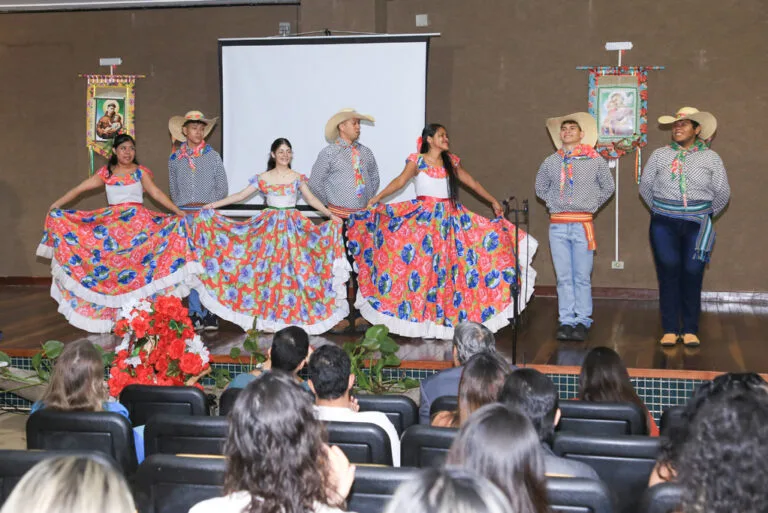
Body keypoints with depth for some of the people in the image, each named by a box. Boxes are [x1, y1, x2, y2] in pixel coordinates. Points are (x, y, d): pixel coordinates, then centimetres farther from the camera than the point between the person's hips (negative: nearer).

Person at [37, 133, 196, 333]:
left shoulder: (140, 172, 6)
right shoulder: (106, 173, 8)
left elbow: (157, 193, -1)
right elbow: (80, 188, 7)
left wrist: (179, 212, -12)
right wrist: (57, 204, 1)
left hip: (138, 222, -1)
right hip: (111, 223, 2)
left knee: (137, 267, -10)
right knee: (110, 267, -3)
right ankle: (113, 314, 3)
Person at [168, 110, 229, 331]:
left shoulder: (213, 156, 5)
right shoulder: (175, 159, 9)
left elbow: (222, 189, 4)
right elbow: (174, 190, 15)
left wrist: (205, 204, -6)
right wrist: (182, 208, 2)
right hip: (184, 215, 2)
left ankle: (210, 313, -1)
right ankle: (196, 313, 6)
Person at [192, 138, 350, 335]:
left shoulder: (297, 177, 5)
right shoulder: (263, 178, 4)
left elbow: (311, 199, 1)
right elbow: (241, 195, 5)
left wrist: (331, 215, -12)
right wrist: (213, 205, -1)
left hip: (292, 226, 0)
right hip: (269, 226, 0)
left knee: (291, 269, -3)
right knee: (268, 269, -2)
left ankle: (292, 316, 5)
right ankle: (269, 317, 5)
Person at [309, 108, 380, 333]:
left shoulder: (365, 152, 9)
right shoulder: (329, 153, -4)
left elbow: (374, 178, 23)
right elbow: (315, 183, -1)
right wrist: (331, 204, 5)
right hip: (339, 217, -4)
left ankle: (360, 314, 14)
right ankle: (341, 316, 6)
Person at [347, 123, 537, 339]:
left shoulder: (451, 161, 11)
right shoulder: (417, 160, -2)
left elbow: (471, 182, 18)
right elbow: (400, 181, -14)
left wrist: (492, 201, 19)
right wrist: (378, 197, -29)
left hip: (449, 218, 4)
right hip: (423, 218, -4)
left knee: (448, 267, 3)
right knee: (421, 265, -7)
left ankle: (446, 316, 11)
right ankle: (420, 316, 0)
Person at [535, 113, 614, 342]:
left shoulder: (595, 160, 2)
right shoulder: (550, 162, 7)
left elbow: (608, 187, 13)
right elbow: (540, 188, 21)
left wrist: (593, 205, 8)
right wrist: (553, 203, 11)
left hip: (582, 224, -2)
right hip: (558, 225, 2)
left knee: (582, 277, 0)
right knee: (563, 277, 4)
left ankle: (582, 322, 7)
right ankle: (566, 321, 9)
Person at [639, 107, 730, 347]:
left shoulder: (711, 158, 4)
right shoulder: (660, 155, 5)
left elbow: (722, 193, 8)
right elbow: (645, 186, 12)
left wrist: (707, 215, 11)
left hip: (697, 225, 0)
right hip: (664, 225, 0)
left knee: (692, 275, -1)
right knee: (668, 274, -3)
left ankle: (690, 331, 8)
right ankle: (670, 330, 3)